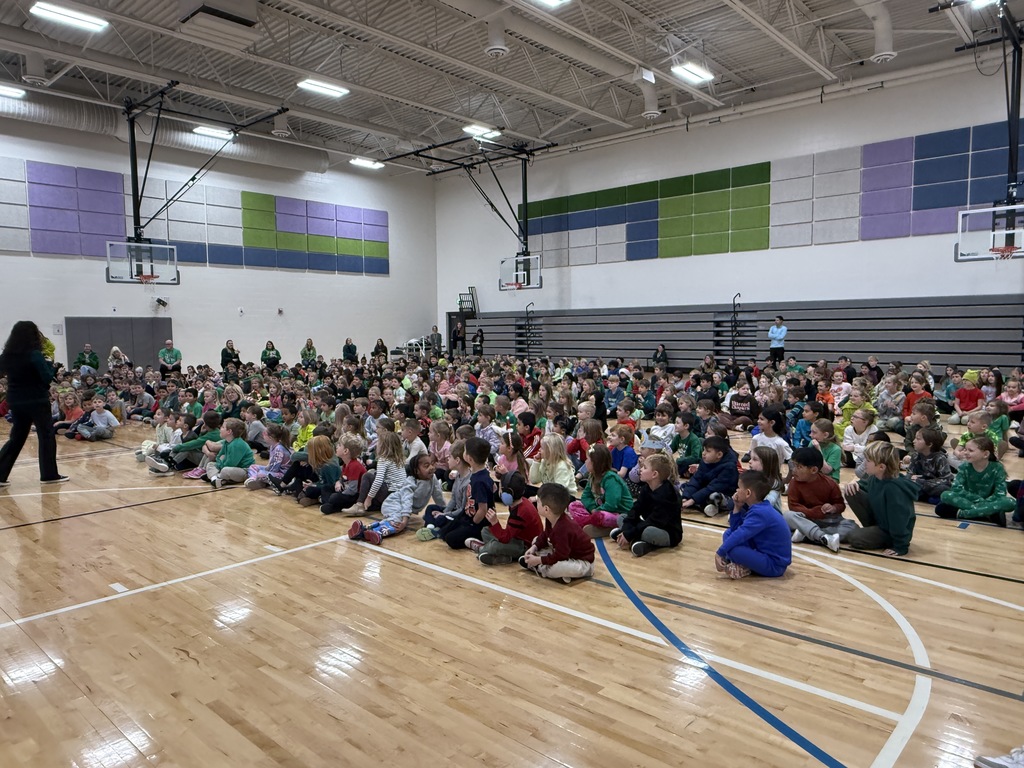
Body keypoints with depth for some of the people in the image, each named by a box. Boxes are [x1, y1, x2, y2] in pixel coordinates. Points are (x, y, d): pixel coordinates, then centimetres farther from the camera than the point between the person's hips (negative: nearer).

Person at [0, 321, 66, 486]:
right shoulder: (34, 354, -15)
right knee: (46, 437, 4)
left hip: (16, 402, 6)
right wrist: (49, 364, 0)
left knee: (16, 439, 13)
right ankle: (49, 474, 7)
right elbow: (47, 378, -15)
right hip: (37, 401, -6)